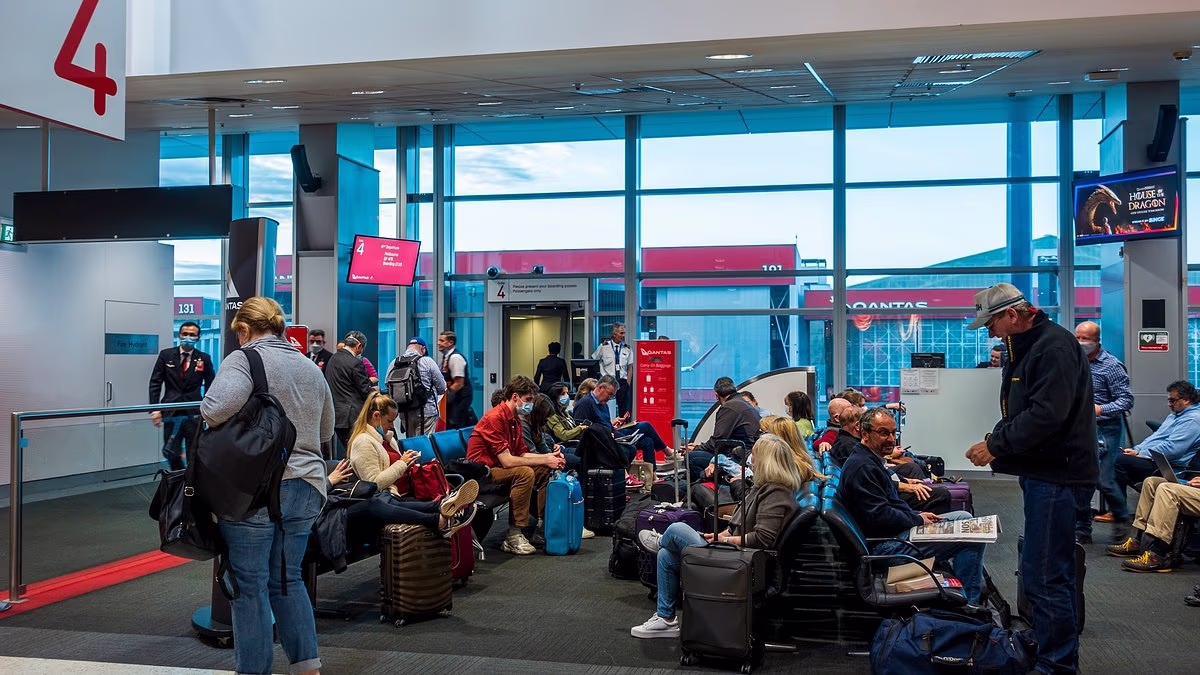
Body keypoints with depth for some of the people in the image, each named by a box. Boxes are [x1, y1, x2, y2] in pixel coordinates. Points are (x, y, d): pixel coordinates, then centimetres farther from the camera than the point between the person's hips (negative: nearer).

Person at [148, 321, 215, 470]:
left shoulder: (204, 359, 2)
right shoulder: (166, 355, 3)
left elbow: (210, 386, 8)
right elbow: (155, 383, 3)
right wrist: (155, 409, -4)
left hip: (194, 414, -1)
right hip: (171, 413, 1)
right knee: (171, 454, 3)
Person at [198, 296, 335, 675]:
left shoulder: (243, 359, -6)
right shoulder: (310, 368, 14)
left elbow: (218, 407, -25)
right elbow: (326, 431, 22)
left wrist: (206, 415, -4)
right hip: (305, 487, 6)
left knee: (250, 584, 4)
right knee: (287, 579, 16)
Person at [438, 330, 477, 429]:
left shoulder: (455, 357, -17)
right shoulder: (446, 357, 11)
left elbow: (459, 384, -20)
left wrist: (445, 395, -15)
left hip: (461, 398, -9)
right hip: (453, 398, 9)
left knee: (454, 426, -11)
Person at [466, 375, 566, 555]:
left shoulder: (513, 419, 11)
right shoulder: (495, 418, -21)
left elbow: (521, 454, 11)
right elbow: (507, 461, -26)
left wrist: (548, 457, -5)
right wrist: (544, 461, -20)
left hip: (498, 468, 10)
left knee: (546, 470, 3)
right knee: (525, 473, -32)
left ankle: (543, 524, 6)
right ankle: (513, 537, -29)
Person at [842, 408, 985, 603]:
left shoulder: (870, 460, 15)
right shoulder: (863, 467, -20)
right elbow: (880, 517, -24)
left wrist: (918, 514, 9)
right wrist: (918, 519, -10)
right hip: (884, 545, -12)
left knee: (964, 518, 17)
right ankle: (969, 601, -4)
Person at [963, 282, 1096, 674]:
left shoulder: (1055, 346, -16)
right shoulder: (1025, 347, 17)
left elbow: (1047, 414, -25)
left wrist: (996, 444, -18)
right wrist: (996, 441, 7)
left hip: (1057, 475, -11)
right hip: (1043, 471, 11)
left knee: (1043, 576, -10)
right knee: (1052, 571, 19)